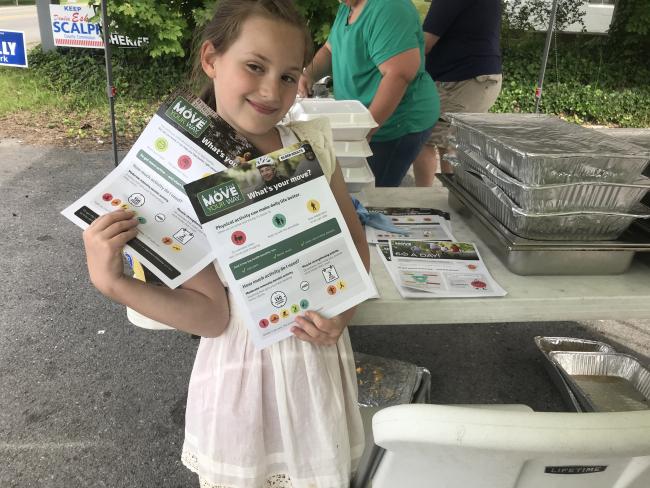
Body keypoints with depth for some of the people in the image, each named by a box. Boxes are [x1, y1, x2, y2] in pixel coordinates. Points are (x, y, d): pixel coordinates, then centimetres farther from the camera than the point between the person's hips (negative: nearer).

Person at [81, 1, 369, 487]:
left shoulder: (313, 142, -7)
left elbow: (353, 236, 5)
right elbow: (213, 316, -15)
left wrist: (345, 307, -11)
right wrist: (112, 282, -26)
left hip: (320, 356, 4)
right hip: (245, 371, -3)